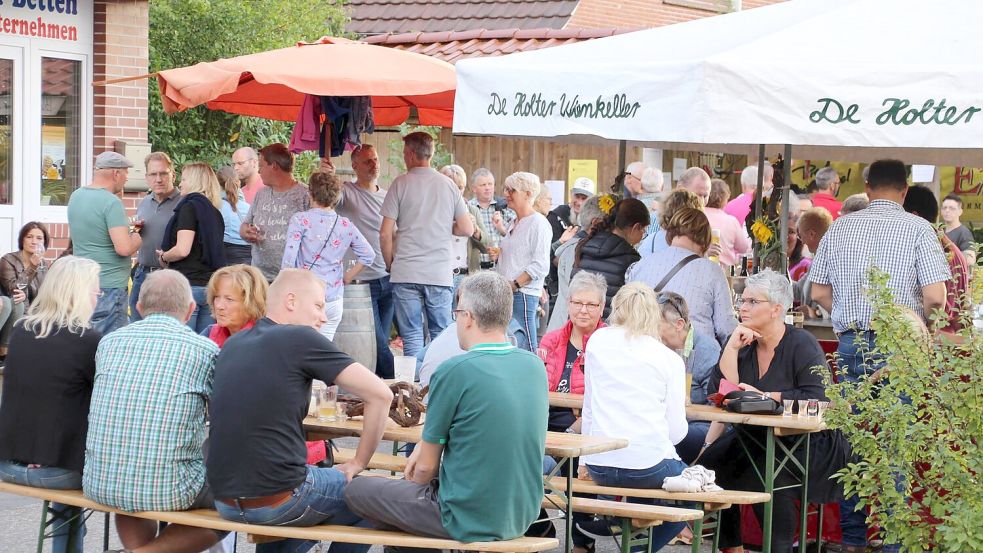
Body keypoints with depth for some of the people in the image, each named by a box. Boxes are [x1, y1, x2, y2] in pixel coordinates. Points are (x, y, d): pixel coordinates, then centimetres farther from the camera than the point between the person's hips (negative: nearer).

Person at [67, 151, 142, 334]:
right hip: (108, 286, -9)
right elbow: (124, 248, -23)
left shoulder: (76, 196, 10)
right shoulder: (111, 202, -16)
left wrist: (126, 228, 20)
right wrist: (136, 239, -2)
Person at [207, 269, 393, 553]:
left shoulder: (232, 345, 10)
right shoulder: (301, 339, -9)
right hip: (276, 501, -7)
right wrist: (358, 463, 0)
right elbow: (381, 395, -10)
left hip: (224, 501, 7)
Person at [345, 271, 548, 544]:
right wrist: (426, 444, 11)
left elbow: (425, 468, -9)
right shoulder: (535, 366, 2)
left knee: (356, 489, 10)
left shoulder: (453, 371, -17)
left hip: (470, 521, -7)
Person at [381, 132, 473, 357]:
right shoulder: (448, 185, 6)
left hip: (406, 273, -2)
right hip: (440, 273, 2)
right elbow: (467, 229, 5)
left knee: (412, 337, 0)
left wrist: (390, 264, 10)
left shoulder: (401, 183, -2)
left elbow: (385, 234, -4)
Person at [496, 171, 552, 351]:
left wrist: (513, 285, -17)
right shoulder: (514, 223, 20)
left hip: (523, 294, -8)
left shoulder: (538, 223, -7)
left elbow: (540, 266, -15)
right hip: (506, 293, 8)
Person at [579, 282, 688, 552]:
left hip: (599, 466, 4)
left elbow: (588, 407, 12)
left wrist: (584, 460, 19)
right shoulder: (670, 359, 1)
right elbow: (677, 430, 0)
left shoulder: (598, 341, 9)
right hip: (648, 465, -4)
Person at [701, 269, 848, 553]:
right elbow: (719, 393, -4)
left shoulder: (802, 344, -10)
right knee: (712, 460, -18)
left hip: (809, 442, -6)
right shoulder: (742, 343, 7)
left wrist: (765, 397, -20)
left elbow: (815, 397, -21)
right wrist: (731, 348, -12)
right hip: (756, 437, 6)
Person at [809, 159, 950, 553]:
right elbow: (935, 296, -11)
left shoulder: (839, 229, 6)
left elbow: (819, 292, 7)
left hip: (850, 344, 3)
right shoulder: (918, 229, -5)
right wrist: (913, 317, 8)